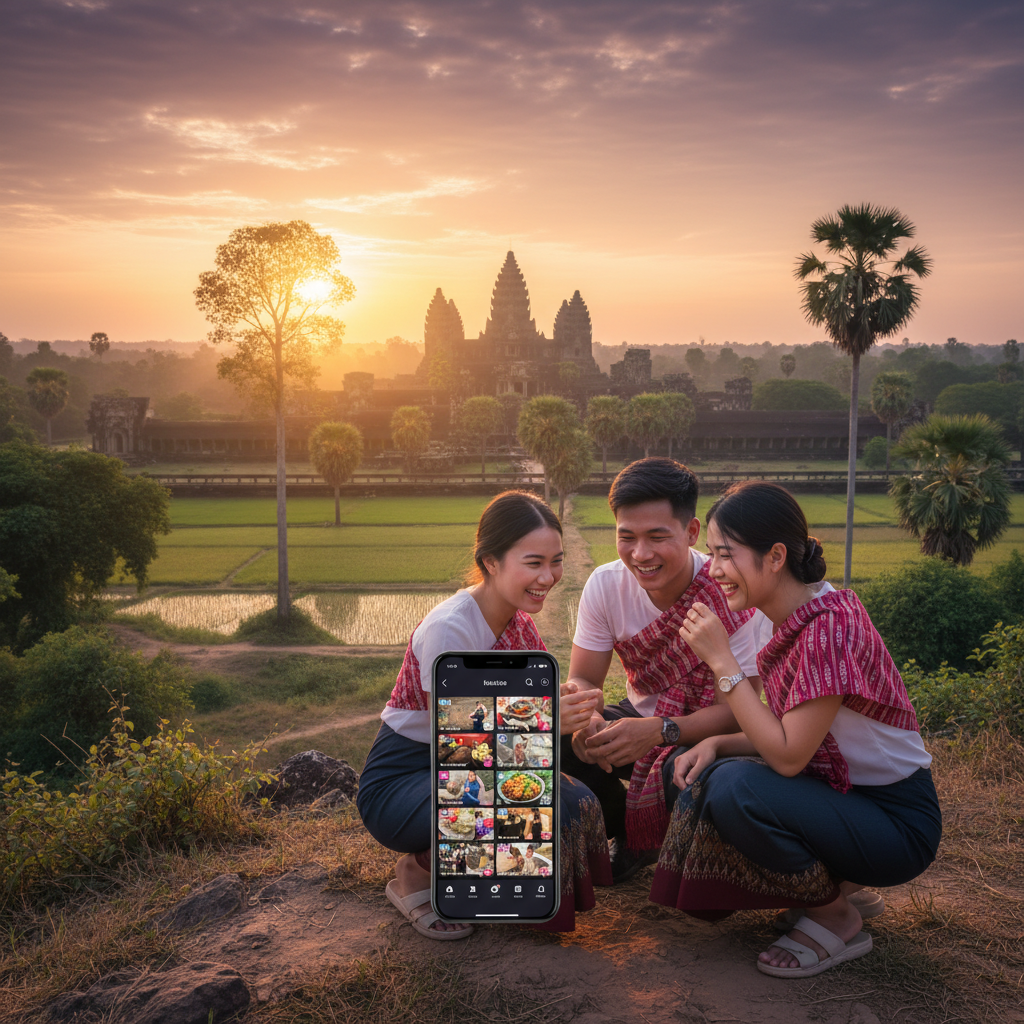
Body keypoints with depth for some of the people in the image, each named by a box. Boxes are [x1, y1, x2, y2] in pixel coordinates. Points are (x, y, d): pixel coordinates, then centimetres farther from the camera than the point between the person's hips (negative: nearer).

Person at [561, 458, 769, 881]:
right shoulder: (605, 585, -12)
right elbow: (582, 679, -8)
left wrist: (659, 731, -42)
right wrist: (585, 716, -33)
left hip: (709, 732, -4)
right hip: (642, 720, 4)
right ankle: (628, 835, 6)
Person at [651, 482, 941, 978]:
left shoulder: (829, 625, -25)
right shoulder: (793, 620, 3)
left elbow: (789, 755, -26)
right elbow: (788, 734, 7)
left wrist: (723, 661, -25)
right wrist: (716, 743, -10)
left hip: (900, 824, -9)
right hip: (845, 794, 9)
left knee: (737, 789, -28)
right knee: (697, 772, -4)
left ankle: (837, 919, -3)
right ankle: (835, 882, 8)